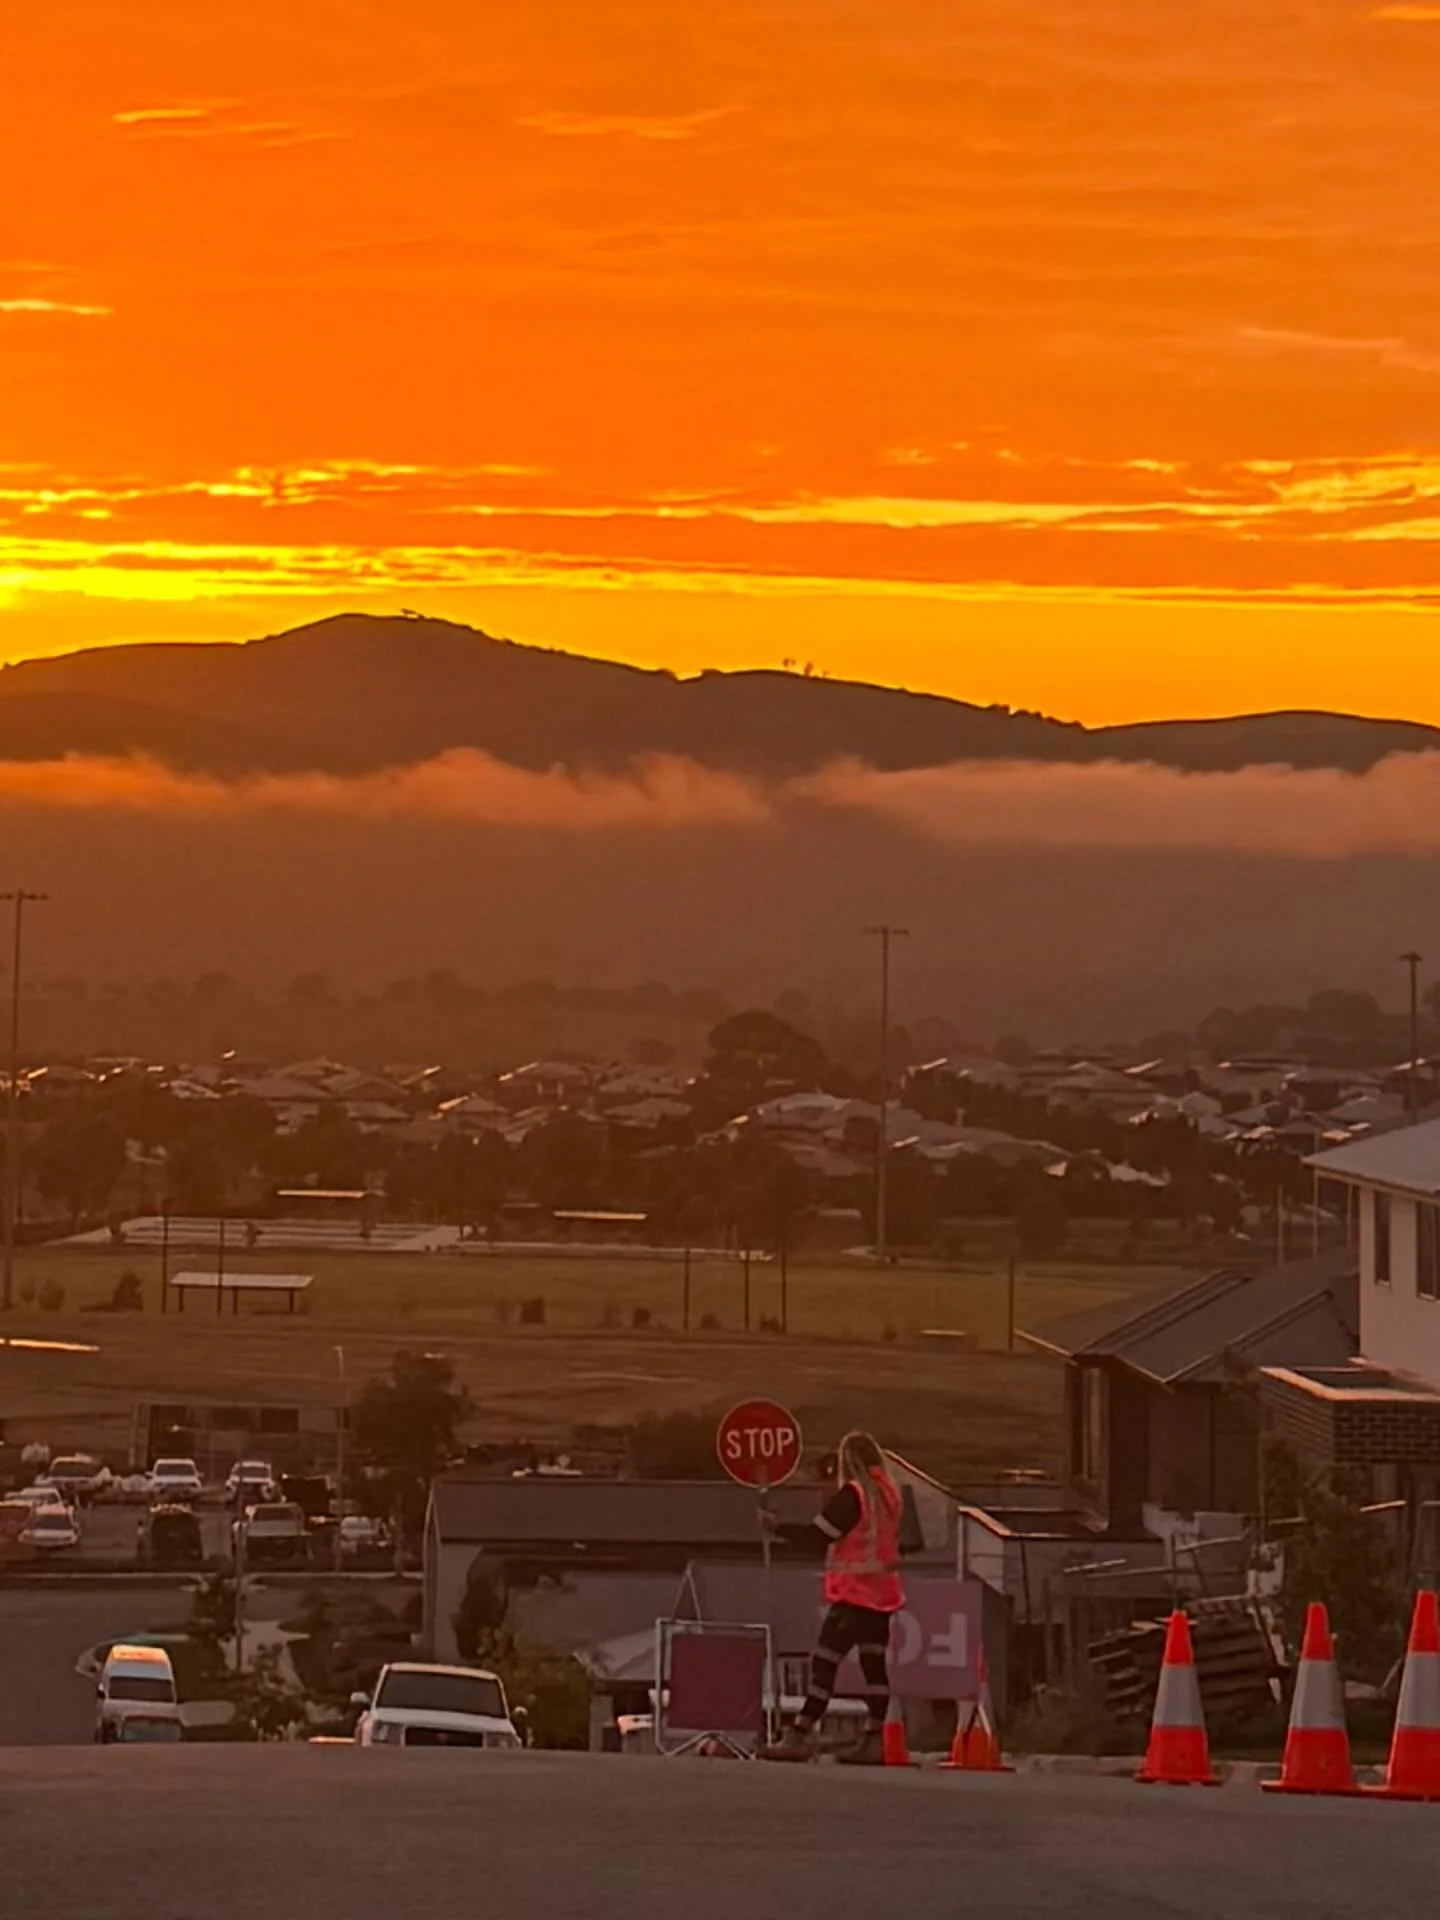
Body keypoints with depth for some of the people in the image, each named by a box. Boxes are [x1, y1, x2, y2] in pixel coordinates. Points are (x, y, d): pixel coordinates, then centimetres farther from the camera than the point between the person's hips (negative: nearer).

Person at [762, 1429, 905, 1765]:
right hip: (882, 1594, 8)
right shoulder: (890, 1494, 9)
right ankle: (874, 1739, 5)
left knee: (824, 1662, -8)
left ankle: (800, 1736, -12)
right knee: (874, 1664, 7)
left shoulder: (852, 1495, -13)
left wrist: (777, 1528, -6)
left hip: (854, 1594, -8)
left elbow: (817, 1533, -13)